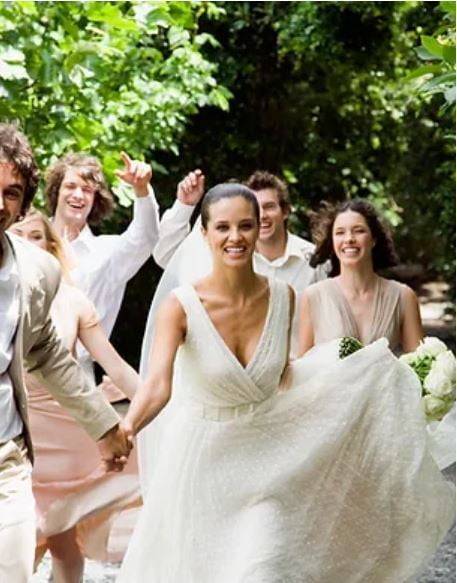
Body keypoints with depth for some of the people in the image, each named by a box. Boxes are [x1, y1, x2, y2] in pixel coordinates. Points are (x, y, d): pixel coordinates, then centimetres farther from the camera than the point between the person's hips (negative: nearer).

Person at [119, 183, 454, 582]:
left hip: (266, 456, 3)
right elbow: (158, 383, -34)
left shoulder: (283, 296, -7)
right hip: (200, 456, -2)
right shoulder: (181, 306, -21)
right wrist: (127, 429, -54)